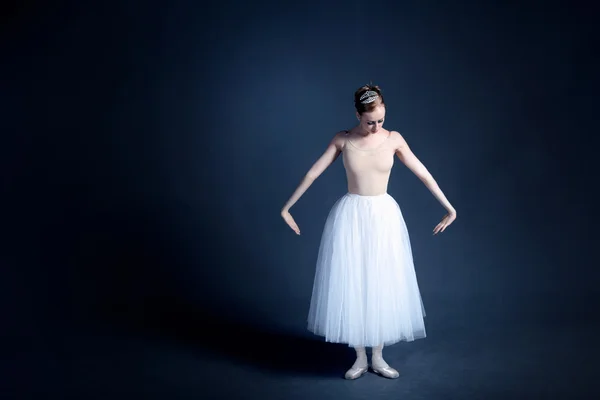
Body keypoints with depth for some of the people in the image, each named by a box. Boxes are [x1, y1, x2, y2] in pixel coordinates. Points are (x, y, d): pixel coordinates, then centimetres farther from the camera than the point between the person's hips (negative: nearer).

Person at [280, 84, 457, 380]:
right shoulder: (343, 140, -5)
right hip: (350, 217, -1)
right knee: (351, 286, 3)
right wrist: (286, 207, 2)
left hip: (384, 216, 1)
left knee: (383, 285, 6)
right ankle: (360, 358, 19)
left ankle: (378, 357, 21)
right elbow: (313, 173, -1)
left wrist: (449, 208, 1)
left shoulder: (393, 139, -3)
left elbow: (423, 174, 0)